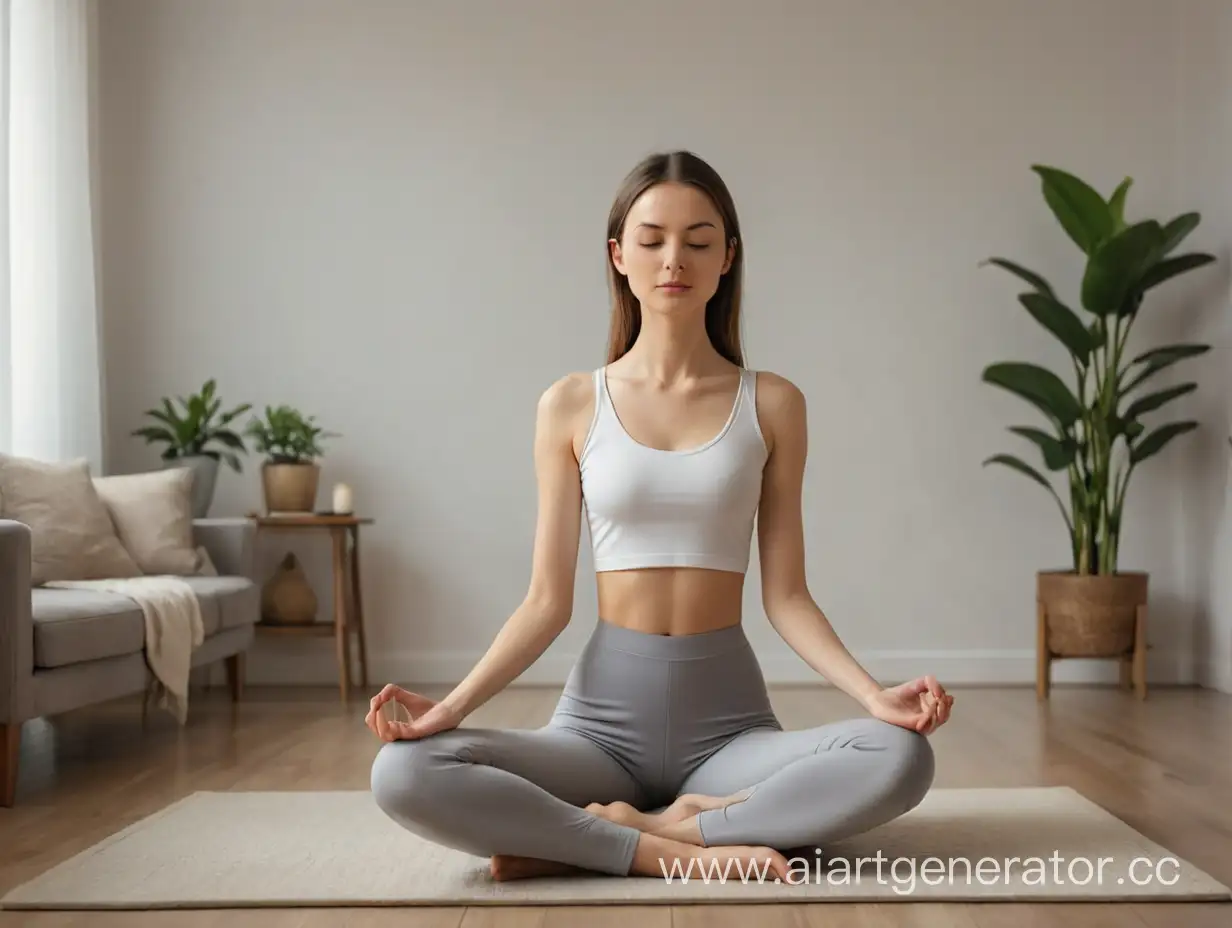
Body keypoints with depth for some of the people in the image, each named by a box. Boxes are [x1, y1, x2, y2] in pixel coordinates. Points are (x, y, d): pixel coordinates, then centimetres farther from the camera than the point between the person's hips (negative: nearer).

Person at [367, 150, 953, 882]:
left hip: (730, 717, 1)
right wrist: (452, 706, -14)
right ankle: (677, 851, -20)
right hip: (605, 711, 0)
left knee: (901, 758, -30)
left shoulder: (773, 404, 1)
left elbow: (785, 595, 2)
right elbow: (548, 601, 0)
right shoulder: (571, 405, 1)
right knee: (405, 775, -27)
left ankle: (639, 828, -19)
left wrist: (873, 694, -15)